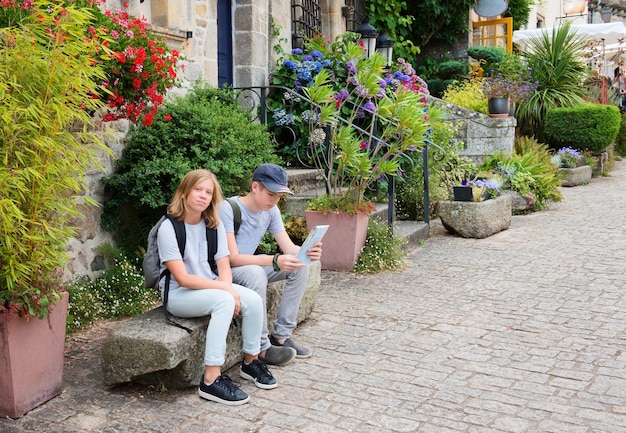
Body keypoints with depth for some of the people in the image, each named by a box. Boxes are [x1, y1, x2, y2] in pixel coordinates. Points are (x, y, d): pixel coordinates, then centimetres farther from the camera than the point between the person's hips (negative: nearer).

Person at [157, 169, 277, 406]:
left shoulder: (214, 224, 3)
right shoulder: (168, 228, -16)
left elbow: (224, 266, 0)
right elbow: (183, 278, -21)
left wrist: (227, 289, -22)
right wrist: (225, 289, -25)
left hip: (210, 287, 6)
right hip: (178, 294, -6)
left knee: (254, 300, -19)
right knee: (224, 301, -33)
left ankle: (251, 361, 2)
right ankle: (211, 380, -32)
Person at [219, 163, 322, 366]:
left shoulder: (271, 210, -2)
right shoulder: (228, 209, -24)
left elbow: (289, 247, -6)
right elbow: (232, 258, -30)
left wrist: (306, 252, -31)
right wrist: (275, 261, -41)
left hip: (250, 265, 8)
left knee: (301, 266, -9)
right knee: (255, 273, -38)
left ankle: (281, 335, -4)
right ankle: (262, 347, -25)